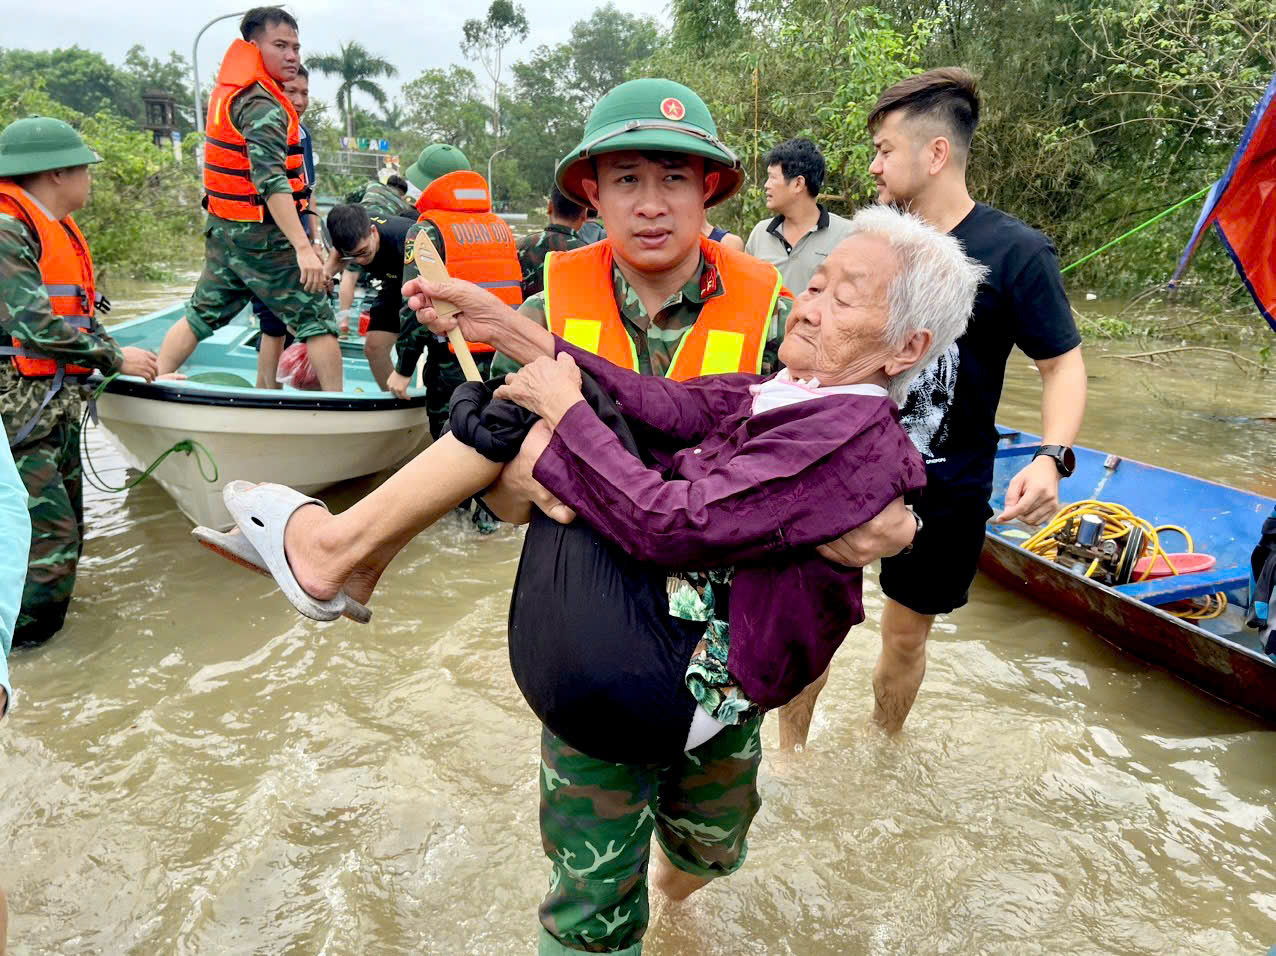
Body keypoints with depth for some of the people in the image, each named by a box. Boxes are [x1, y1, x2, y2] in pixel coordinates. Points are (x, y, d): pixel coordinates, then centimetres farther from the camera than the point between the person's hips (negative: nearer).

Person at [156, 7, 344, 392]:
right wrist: (303, 247, -33)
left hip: (223, 230, 9)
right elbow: (271, 181, -27)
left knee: (202, 314, 17)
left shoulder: (228, 93, 15)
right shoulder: (263, 105, -16)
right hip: (262, 236, -9)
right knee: (317, 318, -2)